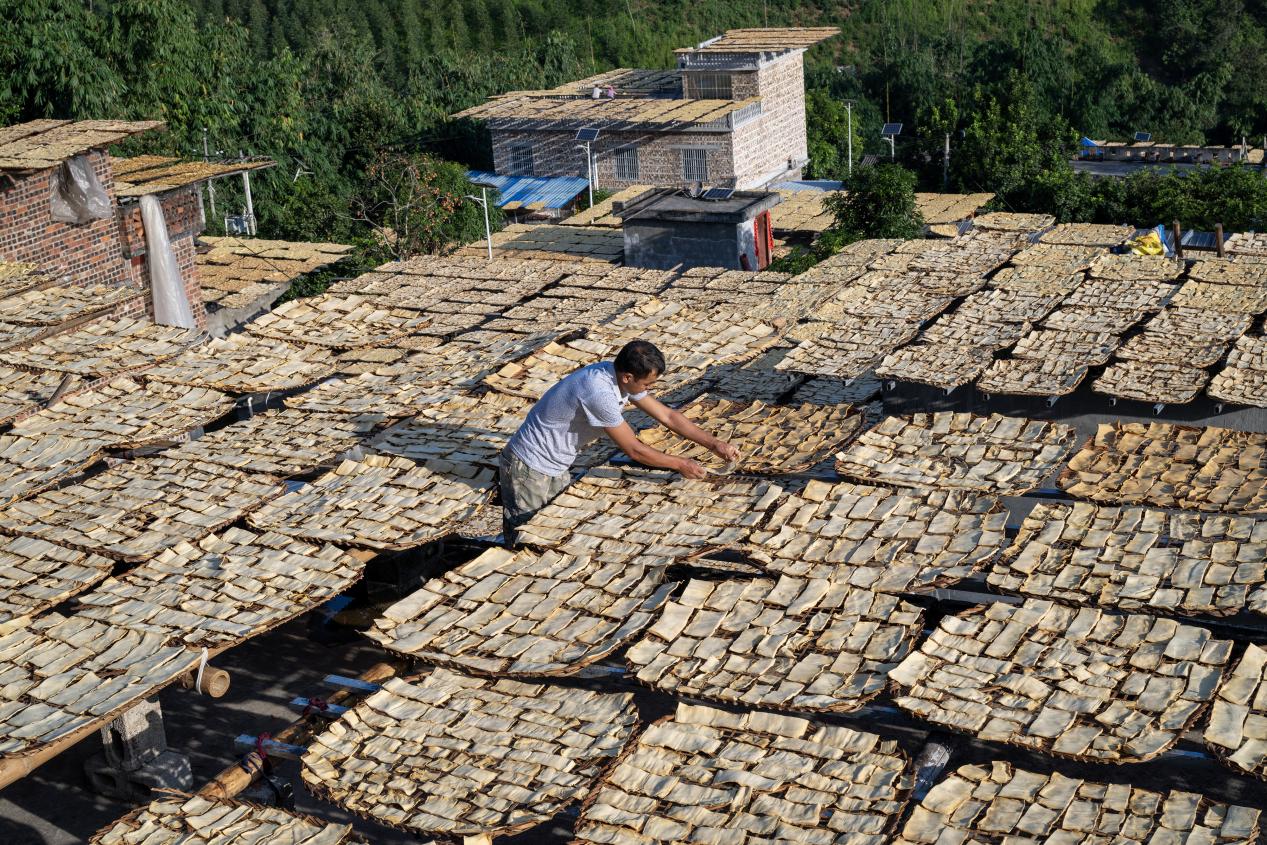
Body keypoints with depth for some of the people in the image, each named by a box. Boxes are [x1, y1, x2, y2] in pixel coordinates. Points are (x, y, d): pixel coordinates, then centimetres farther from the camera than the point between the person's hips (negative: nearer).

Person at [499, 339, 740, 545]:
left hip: (556, 467, 9)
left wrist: (715, 444, -2)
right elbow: (634, 450, -24)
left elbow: (667, 416, 3)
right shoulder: (600, 393, -33)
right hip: (530, 468, -9)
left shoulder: (623, 377, -5)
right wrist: (680, 464, -12)